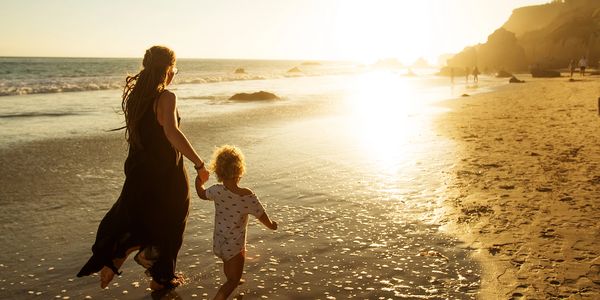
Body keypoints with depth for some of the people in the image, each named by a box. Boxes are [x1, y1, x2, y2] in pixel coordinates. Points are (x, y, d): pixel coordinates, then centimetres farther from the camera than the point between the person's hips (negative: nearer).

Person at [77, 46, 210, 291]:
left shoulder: (135, 94, 1)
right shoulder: (166, 97, -20)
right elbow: (172, 133, -36)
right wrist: (199, 164, -33)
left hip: (138, 170, 6)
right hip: (166, 173, -6)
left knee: (132, 216, 26)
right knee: (168, 225, 14)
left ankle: (112, 258, 6)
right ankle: (161, 279, 28)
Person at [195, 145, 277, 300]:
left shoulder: (216, 191, -15)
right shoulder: (247, 196, -27)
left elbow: (202, 194, 8)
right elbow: (262, 216, -16)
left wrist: (199, 182, 28)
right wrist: (272, 225, 6)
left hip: (218, 243, 6)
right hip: (235, 246, -5)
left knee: (228, 264, 35)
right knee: (233, 281, 9)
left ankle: (232, 280, 63)